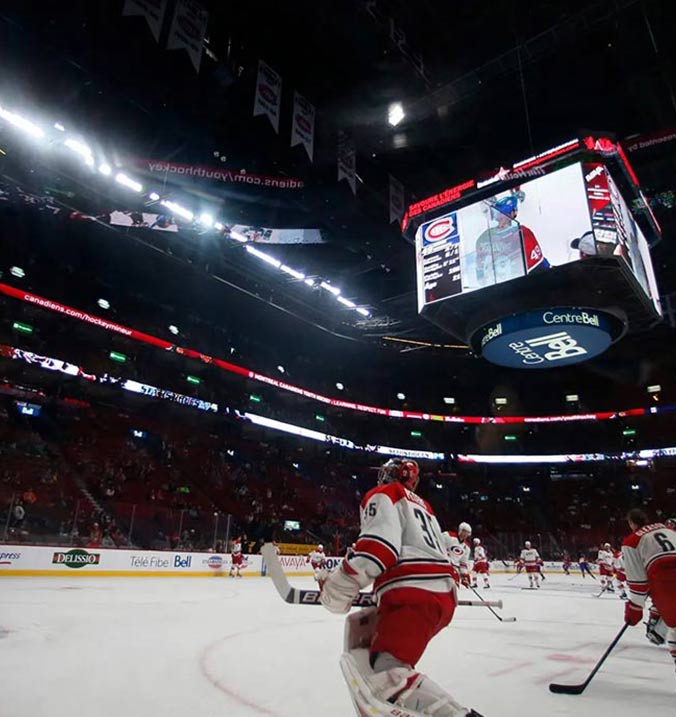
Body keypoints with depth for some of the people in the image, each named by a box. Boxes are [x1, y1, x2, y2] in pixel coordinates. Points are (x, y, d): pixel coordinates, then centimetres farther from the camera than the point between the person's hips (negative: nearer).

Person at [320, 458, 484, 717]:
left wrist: (344, 581, -12)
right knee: (361, 630, 21)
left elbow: (381, 543, -13)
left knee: (381, 674, -20)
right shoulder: (422, 505, 30)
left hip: (415, 595, -10)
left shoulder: (382, 494, 4)